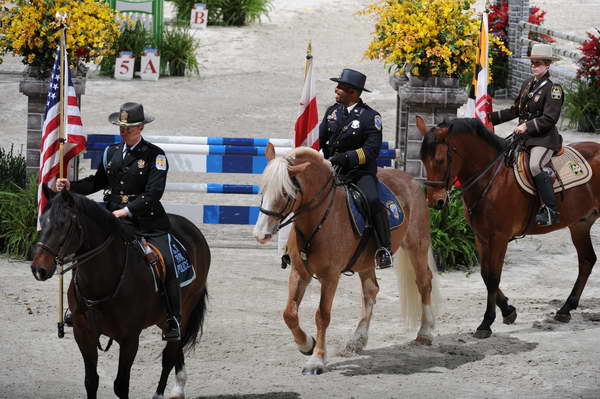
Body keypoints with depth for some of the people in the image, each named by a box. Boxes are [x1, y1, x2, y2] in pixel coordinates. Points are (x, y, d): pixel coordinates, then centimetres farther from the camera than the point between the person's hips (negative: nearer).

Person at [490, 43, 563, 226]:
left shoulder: (553, 88, -9)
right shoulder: (528, 84, 15)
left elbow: (549, 119, -16)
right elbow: (516, 110, 24)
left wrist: (527, 126, -20)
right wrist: (491, 117, 20)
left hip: (544, 138, -9)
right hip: (525, 136, 9)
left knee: (535, 166, -32)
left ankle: (551, 211, -30)